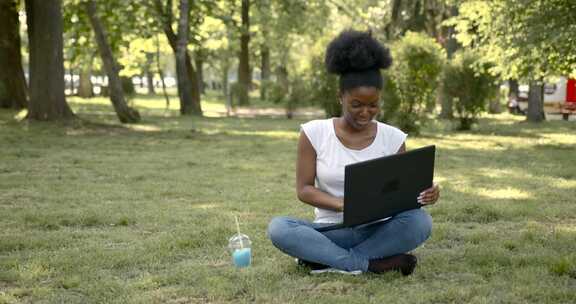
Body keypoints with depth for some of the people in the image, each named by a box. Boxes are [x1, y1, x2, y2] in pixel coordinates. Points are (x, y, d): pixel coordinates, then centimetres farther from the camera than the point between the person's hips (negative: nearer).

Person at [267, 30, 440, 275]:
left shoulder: (393, 138, 1)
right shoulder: (314, 133, -3)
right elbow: (304, 189, -4)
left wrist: (422, 195, -21)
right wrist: (342, 204, -23)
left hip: (377, 232, 1)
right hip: (330, 232, -1)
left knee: (420, 221, -29)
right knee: (278, 228, -29)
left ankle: (327, 260, -23)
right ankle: (371, 264, -27)